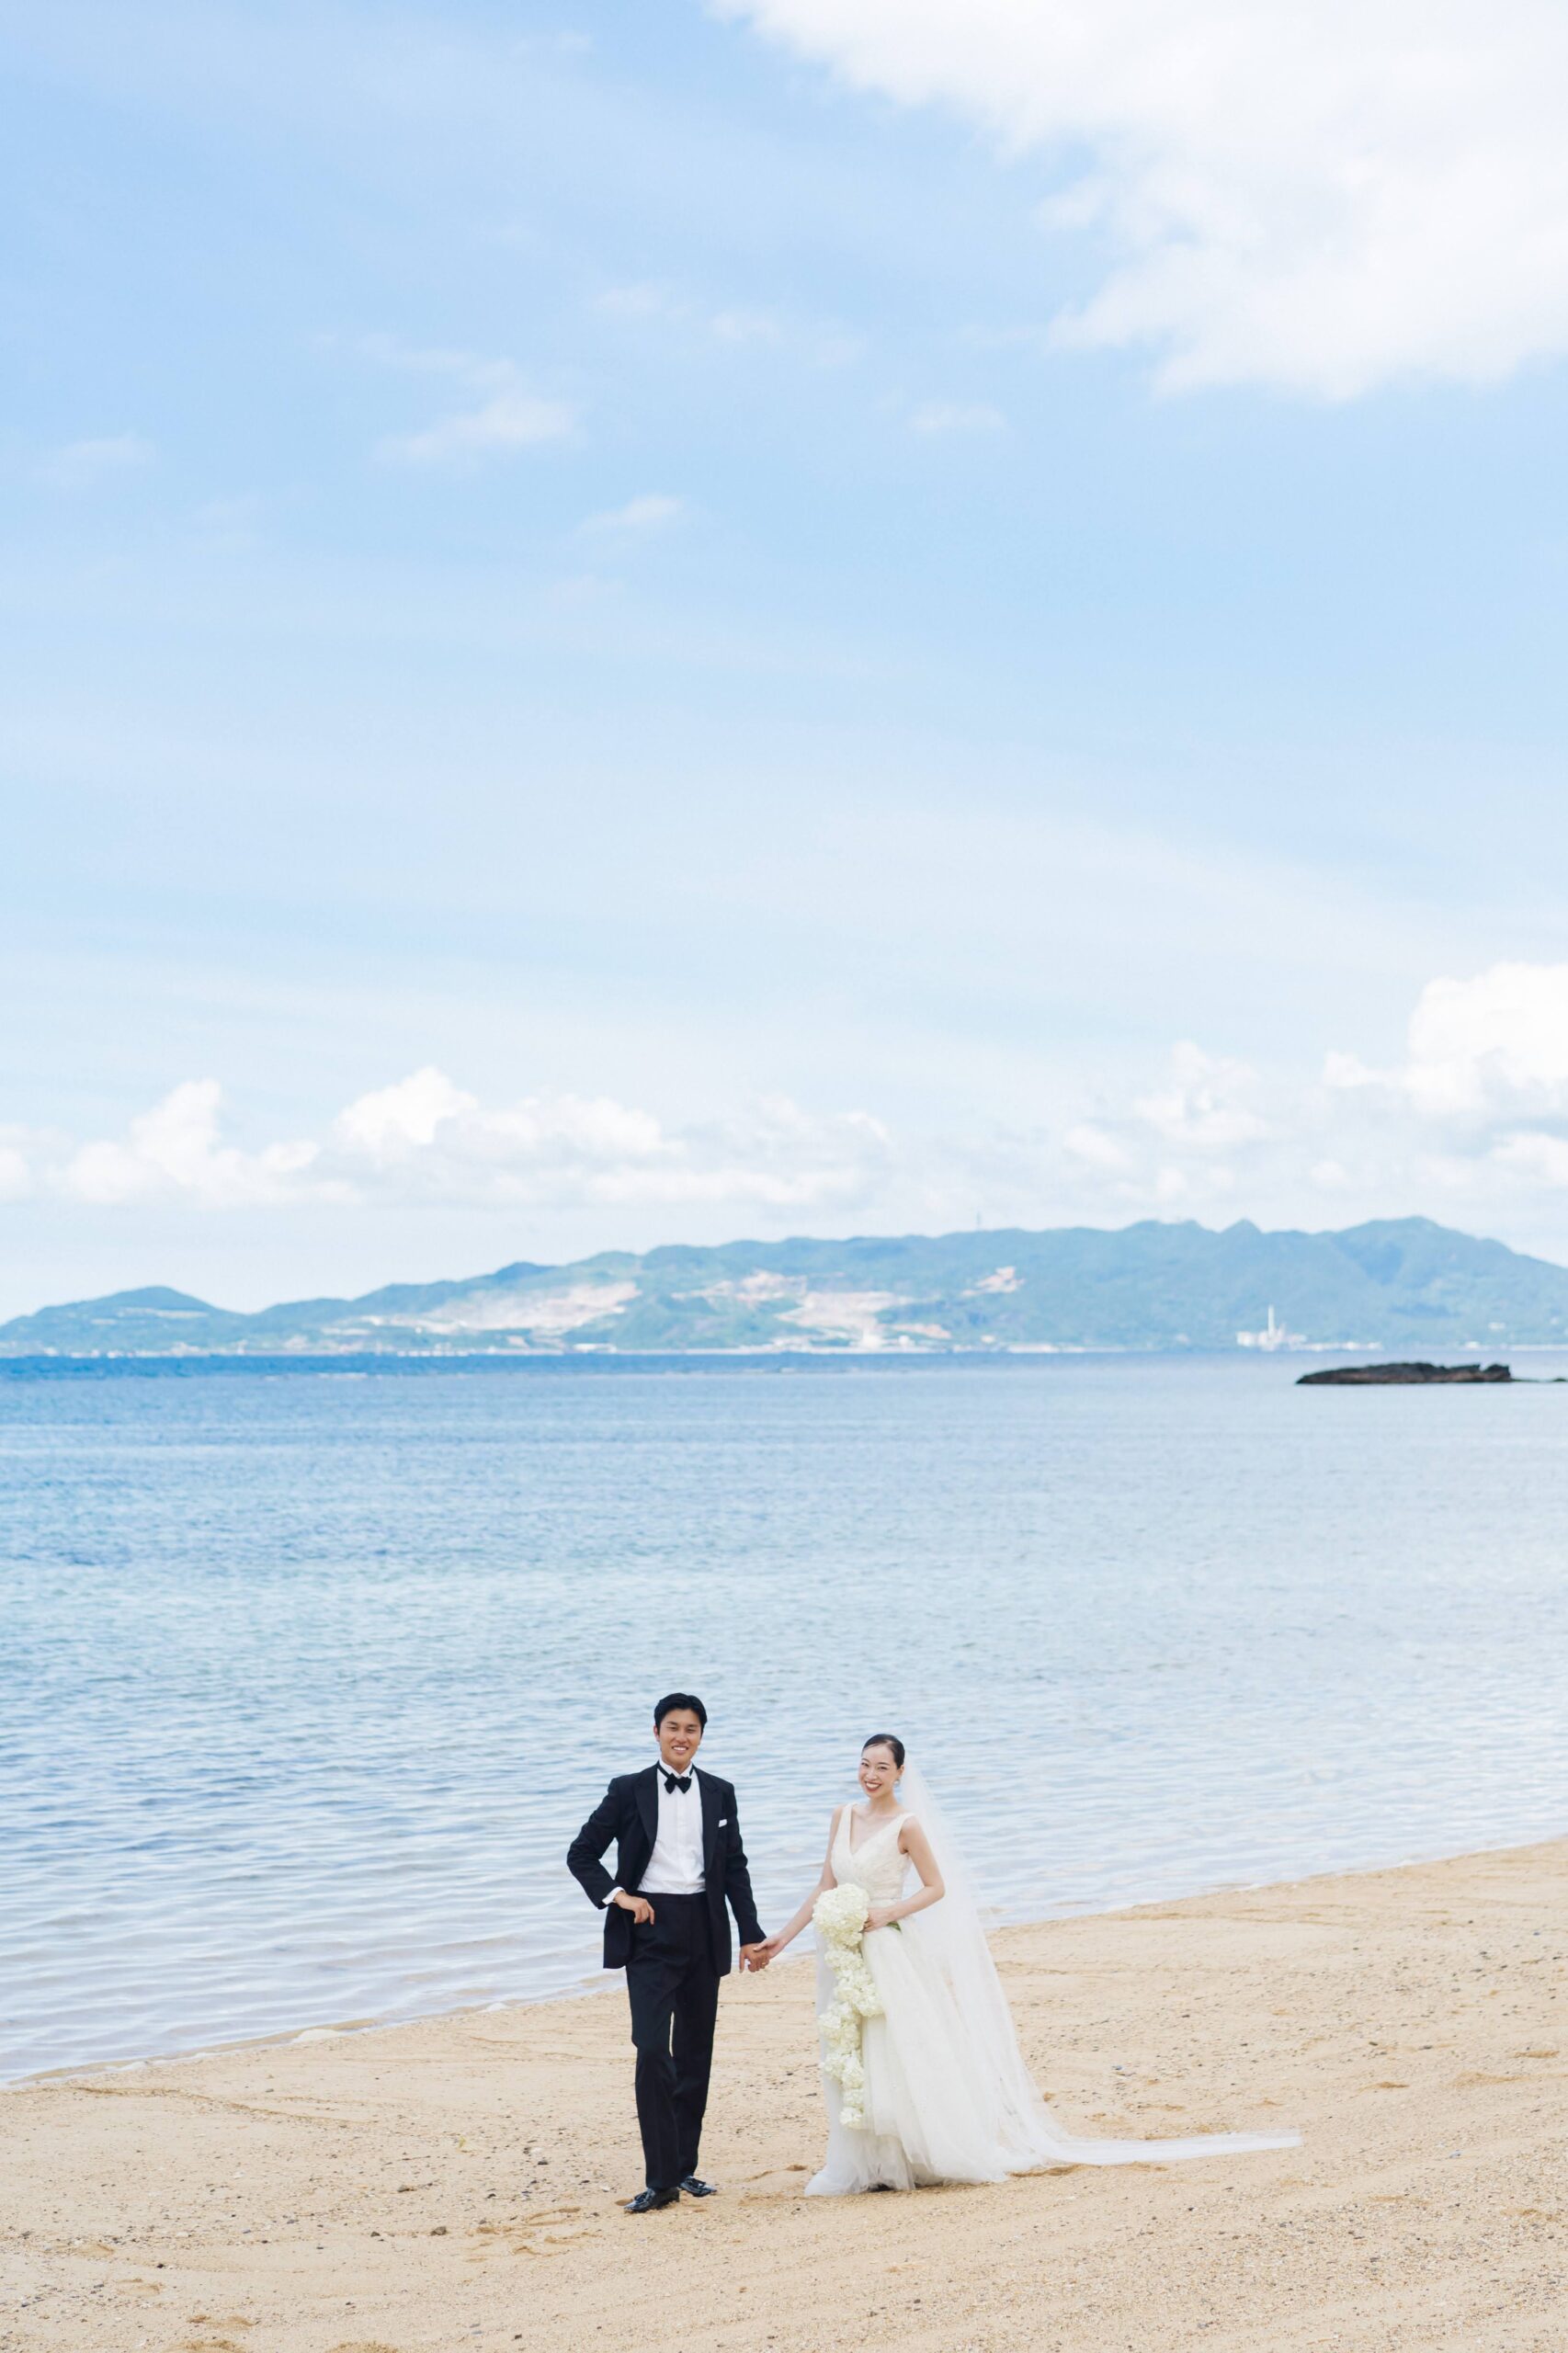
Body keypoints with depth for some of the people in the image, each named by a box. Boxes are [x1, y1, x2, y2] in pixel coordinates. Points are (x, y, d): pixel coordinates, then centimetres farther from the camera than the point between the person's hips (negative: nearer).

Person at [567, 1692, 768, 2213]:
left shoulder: (720, 1794, 8)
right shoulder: (629, 1791, 0)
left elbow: (735, 1868, 11)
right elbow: (581, 1854, 3)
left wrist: (751, 1935, 7)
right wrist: (617, 1895, -10)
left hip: (704, 1933, 4)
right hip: (649, 1931, -4)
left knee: (695, 2054, 10)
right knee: (653, 2049, -14)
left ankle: (685, 2168, 21)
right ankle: (659, 2181, -13)